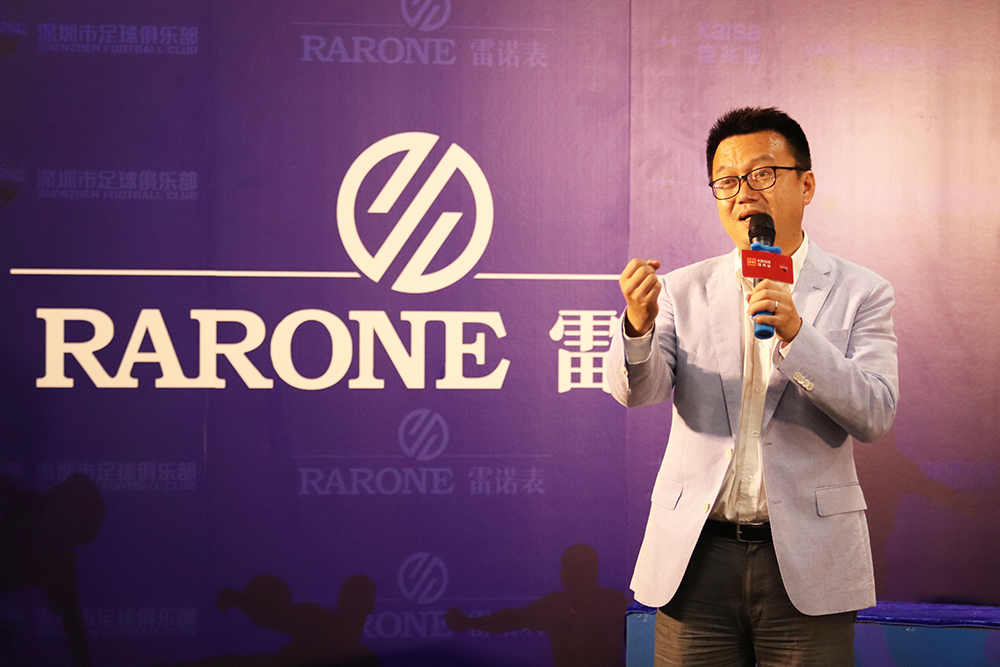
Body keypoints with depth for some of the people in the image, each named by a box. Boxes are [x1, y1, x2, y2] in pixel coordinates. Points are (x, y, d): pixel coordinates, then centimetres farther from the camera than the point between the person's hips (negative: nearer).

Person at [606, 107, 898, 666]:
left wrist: (796, 335, -21)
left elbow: (876, 415, -8)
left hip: (806, 562, -1)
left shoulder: (860, 293, 3)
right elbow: (638, 389, -5)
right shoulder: (684, 290, 7)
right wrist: (638, 325, -26)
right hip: (697, 557, 1)